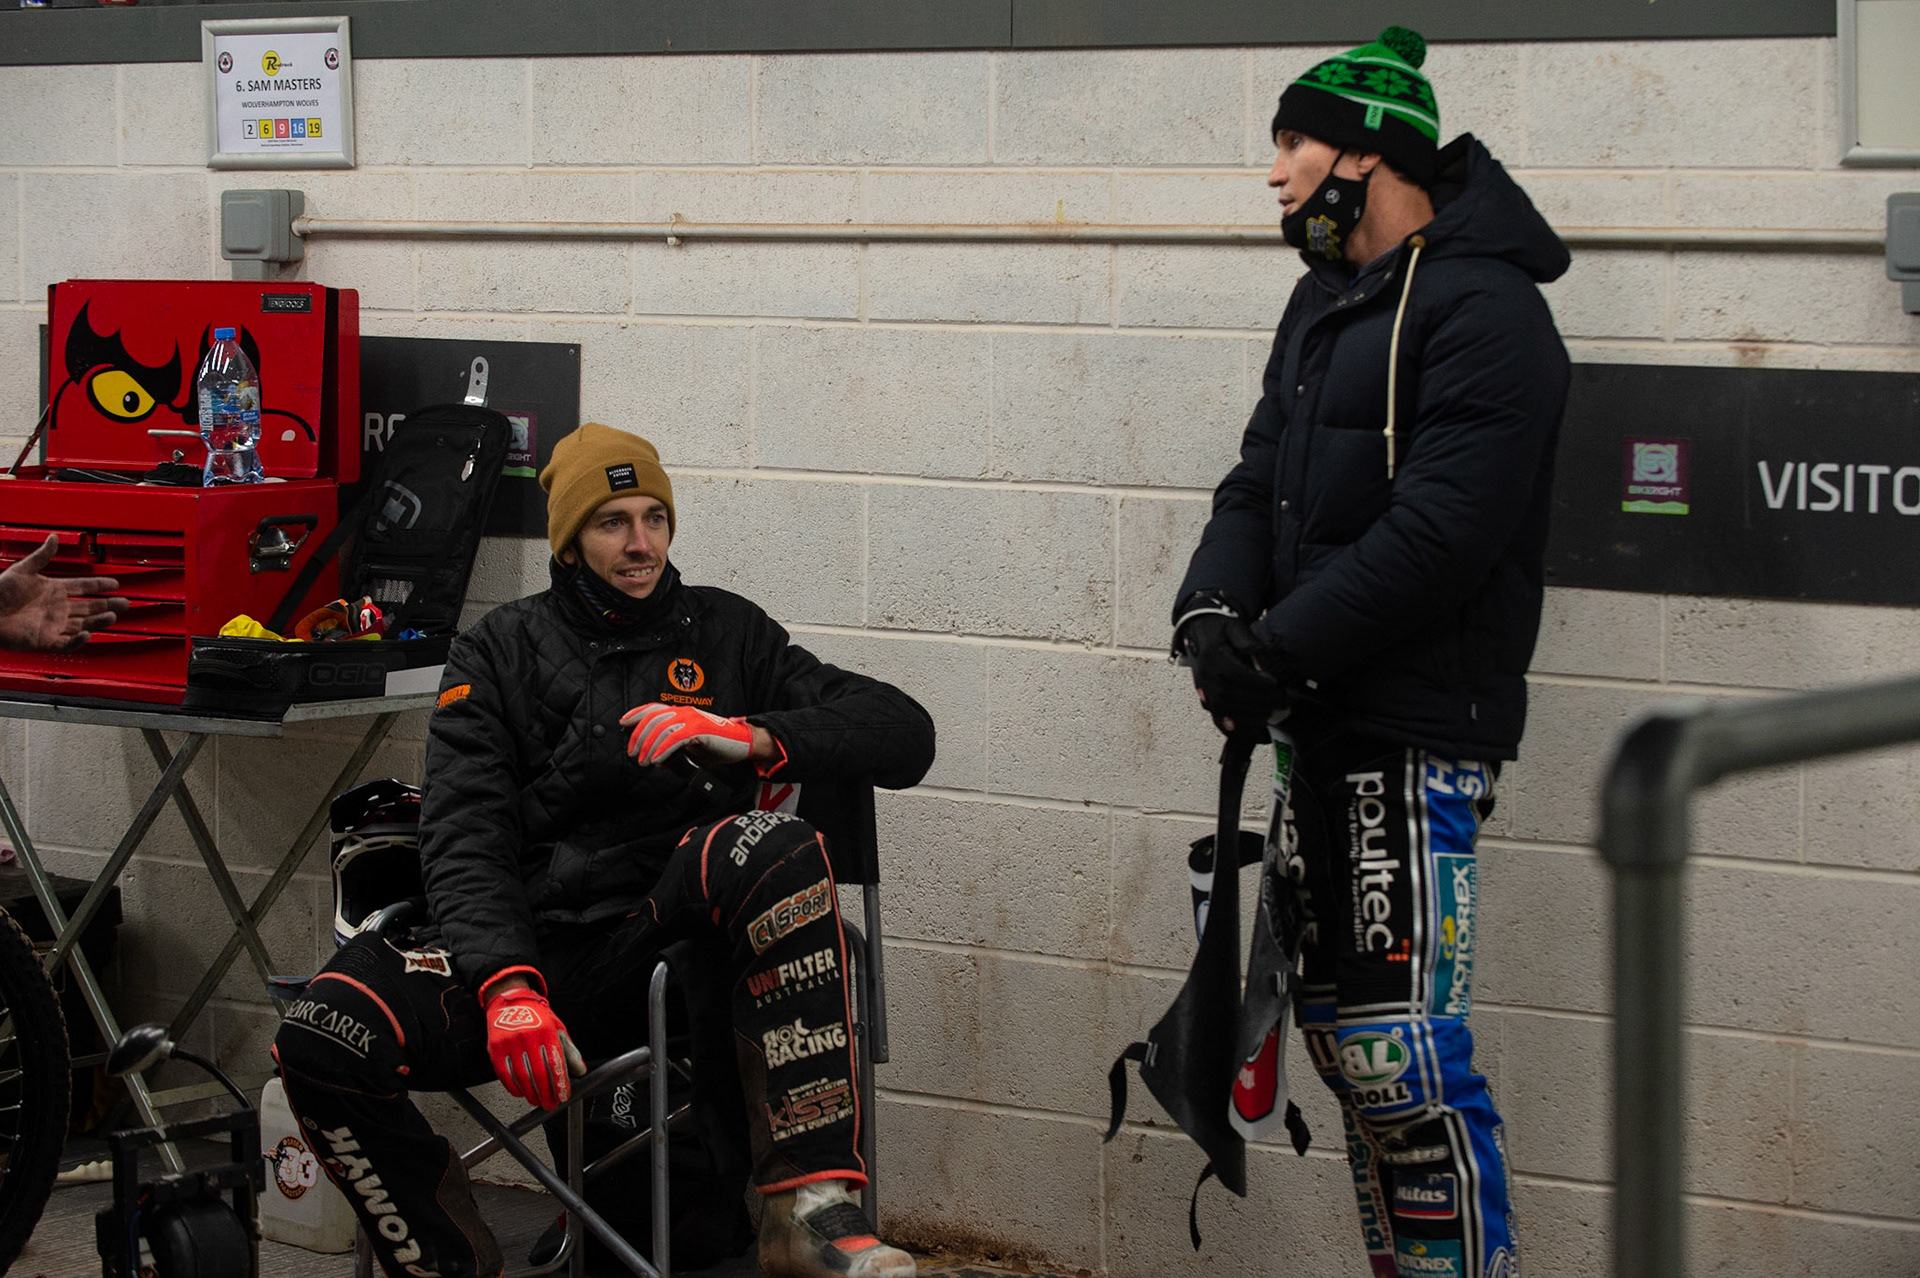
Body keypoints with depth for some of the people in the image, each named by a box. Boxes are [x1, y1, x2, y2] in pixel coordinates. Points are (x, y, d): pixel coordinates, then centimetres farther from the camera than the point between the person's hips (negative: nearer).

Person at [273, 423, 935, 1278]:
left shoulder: (724, 634, 16)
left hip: (666, 942, 0)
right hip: (535, 944, 1)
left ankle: (809, 1207, -36)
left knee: (774, 848, -34)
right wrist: (508, 986, -21)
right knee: (321, 1040, -26)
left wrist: (748, 737, -11)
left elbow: (905, 733, 7)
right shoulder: (498, 655, 13)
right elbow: (465, 844, -1)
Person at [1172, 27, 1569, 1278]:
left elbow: (1436, 537, -21)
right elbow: (1262, 479, 15)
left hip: (1418, 729, -10)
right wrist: (1214, 605, -4)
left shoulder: (1483, 312, -13)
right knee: (1341, 1031, 14)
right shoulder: (1327, 303, 18)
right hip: (1325, 722, 10)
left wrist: (1279, 651, -19)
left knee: (1404, 1058, -12)